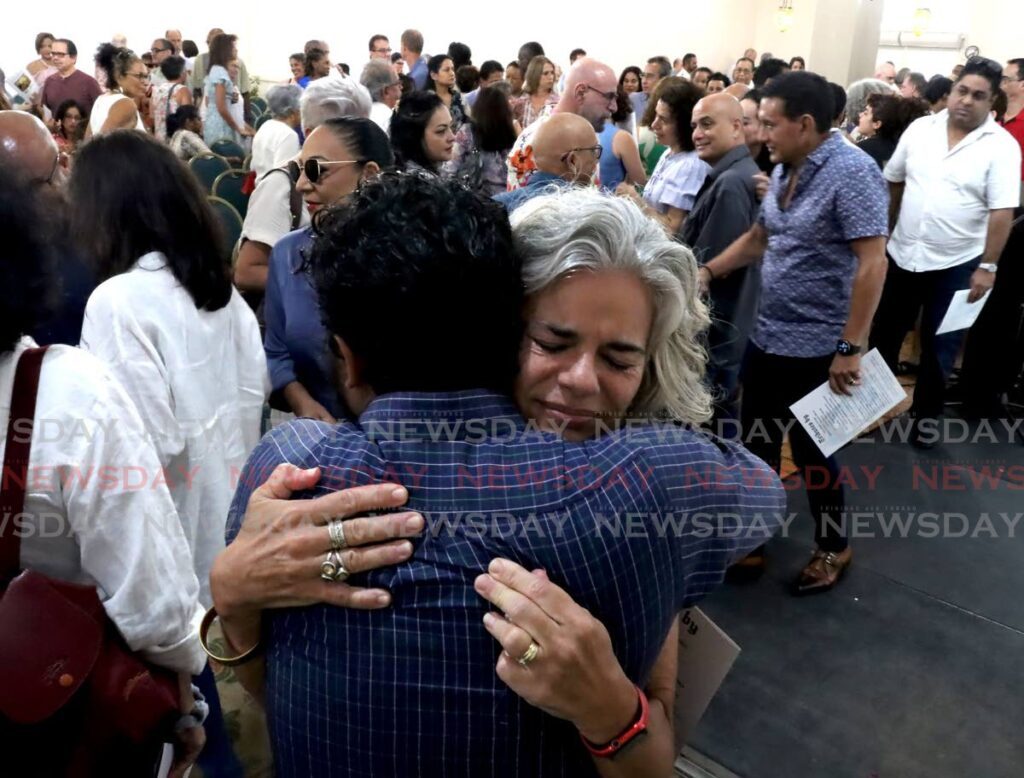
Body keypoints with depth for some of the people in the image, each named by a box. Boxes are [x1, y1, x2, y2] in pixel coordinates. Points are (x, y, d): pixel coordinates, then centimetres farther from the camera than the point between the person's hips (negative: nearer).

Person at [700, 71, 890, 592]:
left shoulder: (852, 172, -18)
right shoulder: (784, 169, 7)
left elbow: (871, 264, -22)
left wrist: (850, 348, -22)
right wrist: (708, 271, 4)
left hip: (817, 349, -7)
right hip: (766, 338, 8)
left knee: (810, 452, 8)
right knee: (757, 445, 16)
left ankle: (833, 548, 32)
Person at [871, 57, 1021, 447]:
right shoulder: (920, 128, 0)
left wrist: (987, 266, -17)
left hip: (956, 264, -3)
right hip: (902, 254, 3)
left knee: (939, 346, 7)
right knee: (885, 332, 15)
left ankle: (927, 413, 24)